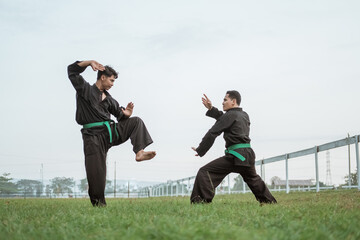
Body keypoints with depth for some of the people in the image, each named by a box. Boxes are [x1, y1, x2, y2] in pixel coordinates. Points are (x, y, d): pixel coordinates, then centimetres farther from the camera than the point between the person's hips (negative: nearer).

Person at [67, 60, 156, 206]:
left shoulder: (108, 99, 18)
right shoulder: (84, 89, 3)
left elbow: (119, 114, 22)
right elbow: (72, 70, -1)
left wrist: (125, 114, -2)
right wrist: (90, 62, -9)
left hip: (111, 131, 6)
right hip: (94, 135, -6)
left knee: (136, 122, -3)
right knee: (96, 172, -10)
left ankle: (139, 153, -17)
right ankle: (98, 203, 1)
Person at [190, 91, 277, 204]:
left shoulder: (231, 115, -6)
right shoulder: (244, 115, 18)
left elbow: (213, 133, -6)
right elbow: (223, 119, 28)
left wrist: (200, 150, 1)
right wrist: (211, 108, 22)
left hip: (236, 155, -9)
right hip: (248, 154, 9)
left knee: (204, 172, -11)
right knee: (253, 178, 33)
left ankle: (202, 200, -23)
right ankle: (269, 201, 43)